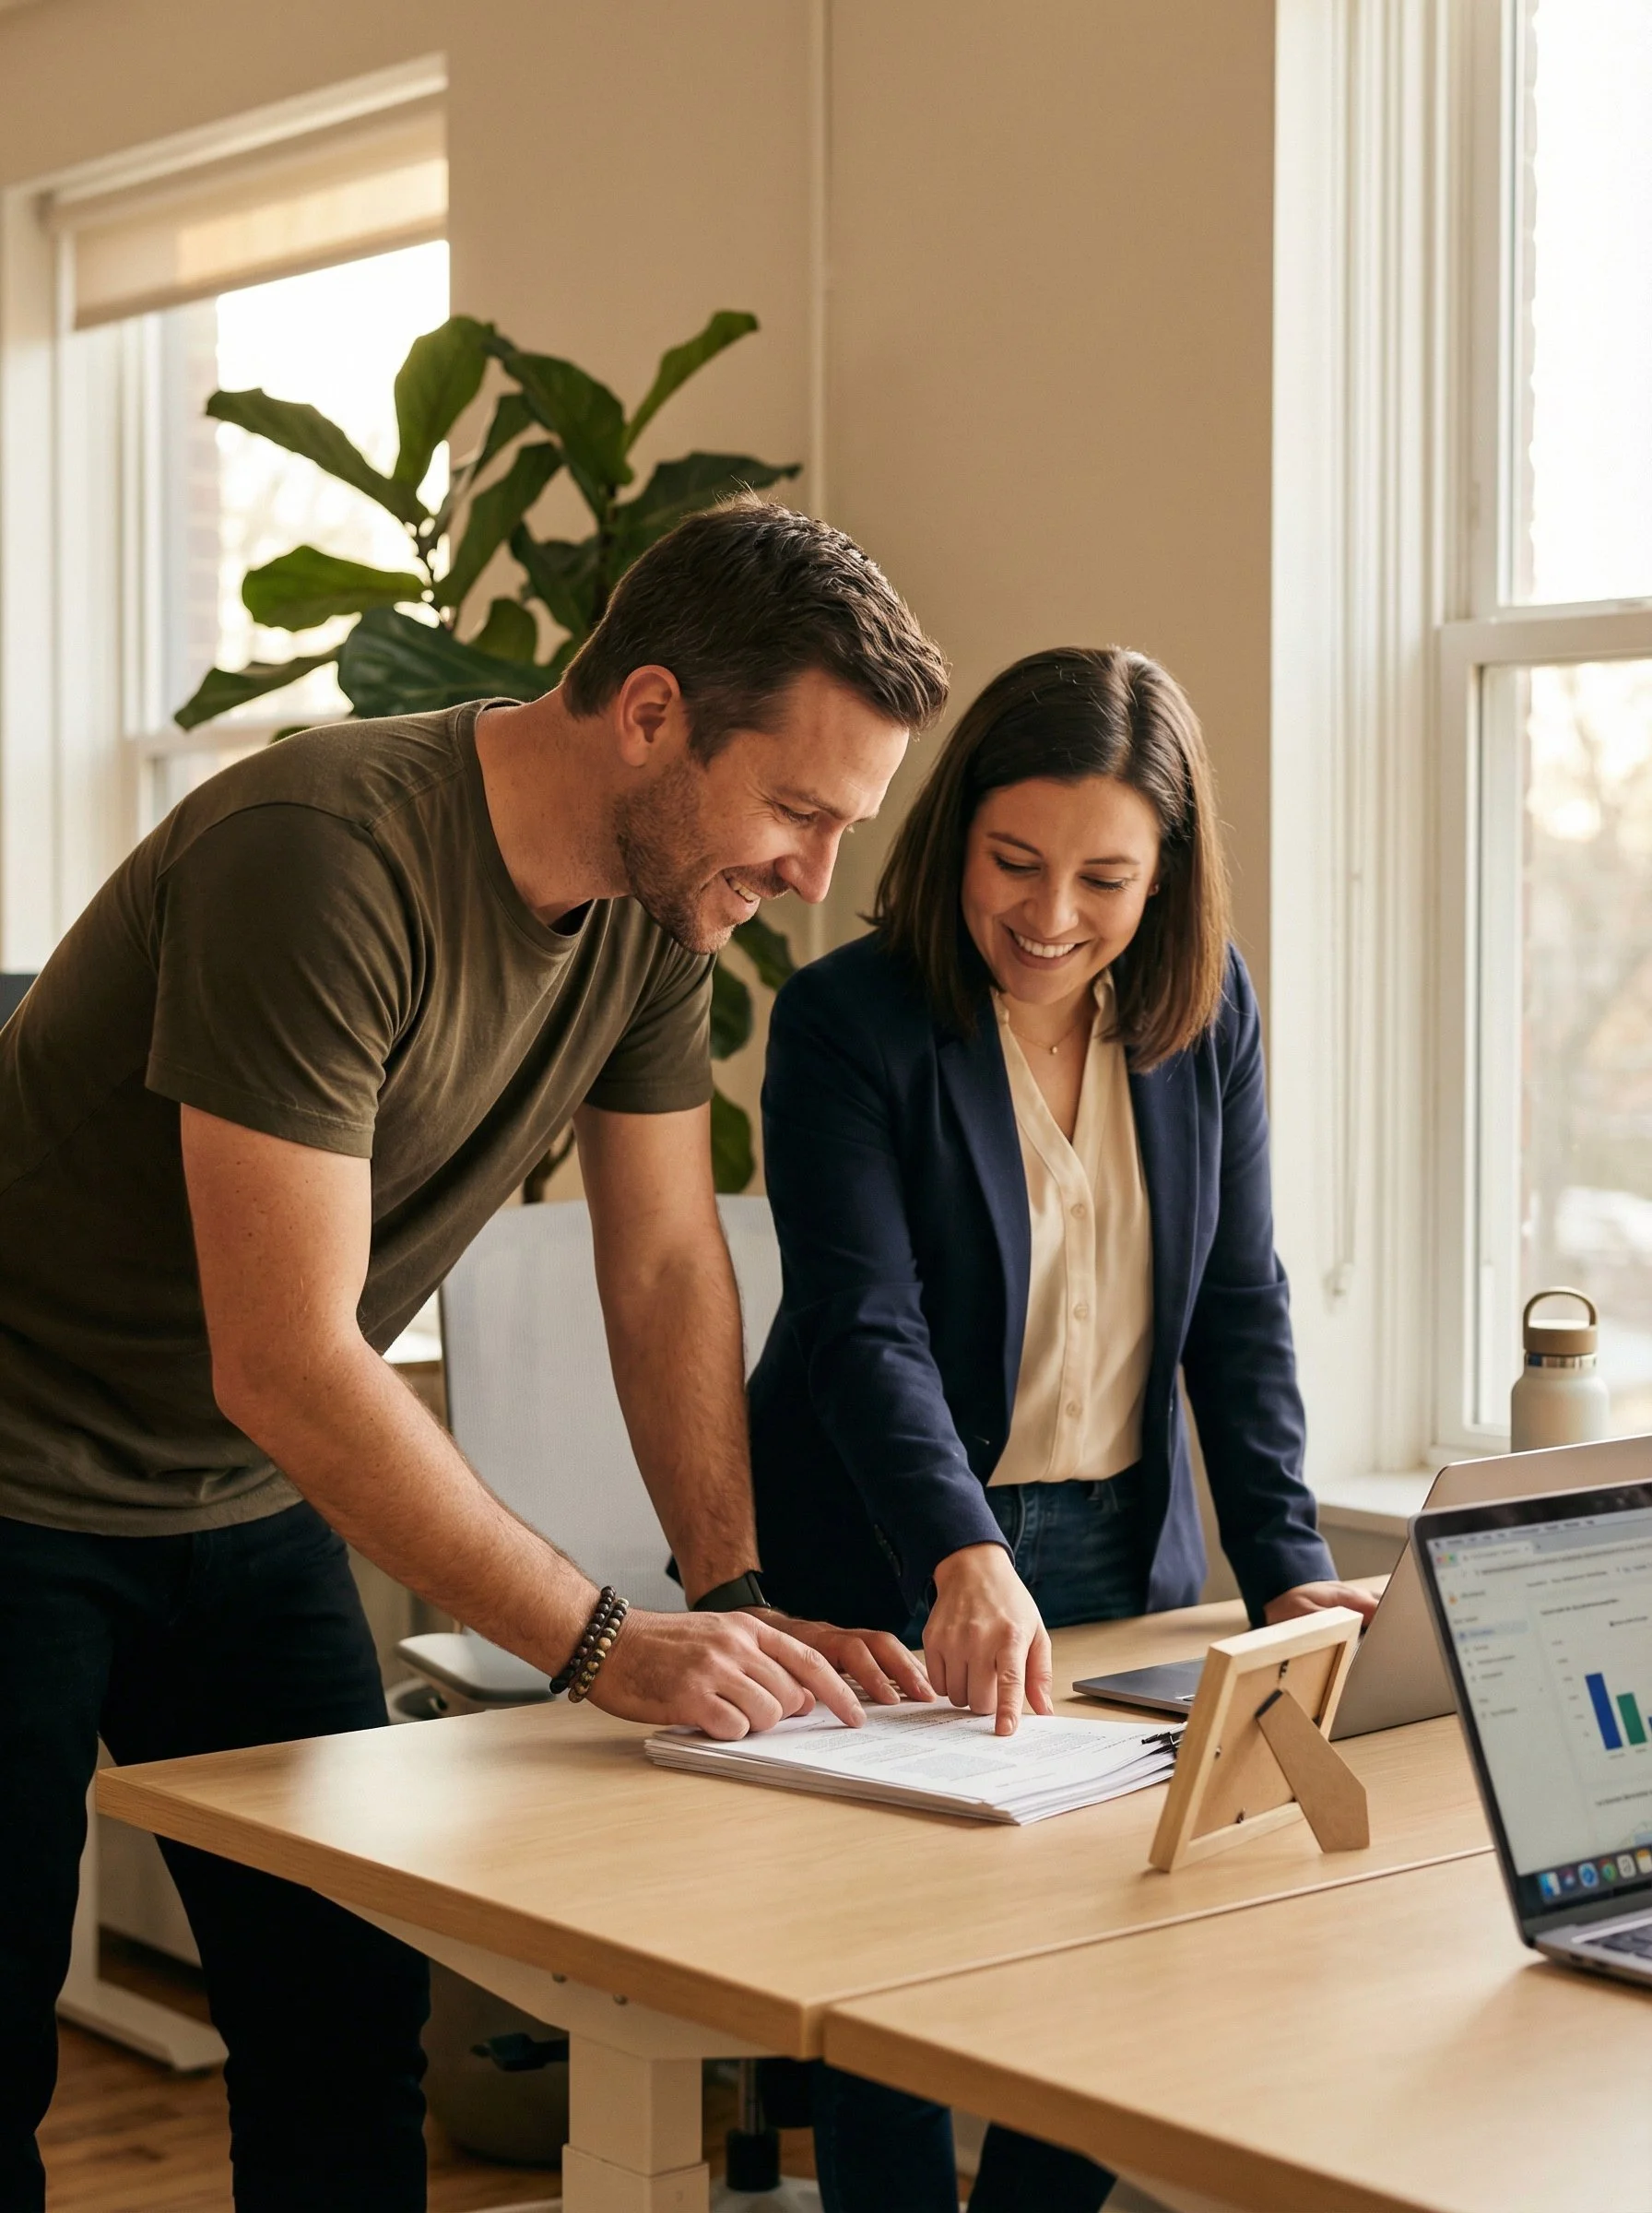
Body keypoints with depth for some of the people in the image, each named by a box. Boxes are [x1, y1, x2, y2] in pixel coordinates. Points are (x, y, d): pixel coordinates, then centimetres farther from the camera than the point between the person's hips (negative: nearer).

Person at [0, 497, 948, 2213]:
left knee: (350, 2010, 7)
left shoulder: (658, 905, -5)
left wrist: (734, 1599, -9)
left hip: (253, 1500, 7)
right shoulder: (322, 860, -31)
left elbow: (667, 1264, 2)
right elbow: (284, 1363, -32)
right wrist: (606, 1647, -29)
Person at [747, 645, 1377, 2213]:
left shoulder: (1209, 1011, 2)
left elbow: (1241, 1307, 3)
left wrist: (1286, 1566, -8)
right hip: (891, 1578, -4)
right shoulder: (845, 1022, -12)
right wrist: (966, 1560, -36)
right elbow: (867, 1325, -21)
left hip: (1122, 1556, 4)